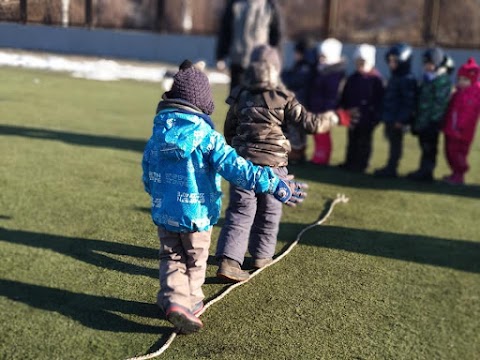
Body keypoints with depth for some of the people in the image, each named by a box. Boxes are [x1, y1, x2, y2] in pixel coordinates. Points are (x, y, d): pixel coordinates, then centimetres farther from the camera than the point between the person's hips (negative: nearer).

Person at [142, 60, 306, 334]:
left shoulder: (159, 132, -1)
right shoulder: (206, 136, -19)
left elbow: (147, 169, 10)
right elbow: (234, 166, -27)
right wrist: (273, 184, -27)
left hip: (163, 211, 4)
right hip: (196, 213, -4)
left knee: (172, 258, 16)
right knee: (195, 260, 16)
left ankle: (174, 299, -2)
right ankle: (191, 301, 25)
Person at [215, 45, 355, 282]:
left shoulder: (240, 95, 3)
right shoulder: (283, 98, -9)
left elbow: (228, 131, 13)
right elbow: (311, 123, -8)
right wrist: (336, 118, 8)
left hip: (242, 161, 3)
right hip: (272, 164, -2)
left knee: (240, 211, 2)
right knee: (268, 212, 16)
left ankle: (228, 260, -10)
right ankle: (261, 255, 28)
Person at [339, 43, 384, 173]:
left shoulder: (376, 78, -9)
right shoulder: (352, 78, 10)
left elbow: (379, 99, -13)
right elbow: (345, 97, 13)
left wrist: (376, 115, -17)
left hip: (367, 117, -6)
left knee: (364, 141, 3)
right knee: (352, 140, 13)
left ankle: (361, 164, 9)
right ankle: (350, 163, 21)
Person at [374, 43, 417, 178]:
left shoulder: (407, 80, -15)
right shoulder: (394, 78, 15)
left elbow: (408, 102, -19)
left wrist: (402, 119, -21)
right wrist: (384, 116, 19)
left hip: (398, 120, -9)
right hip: (390, 118, 9)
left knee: (396, 143, -2)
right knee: (393, 142, 13)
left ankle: (391, 168, 3)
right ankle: (391, 167, 20)